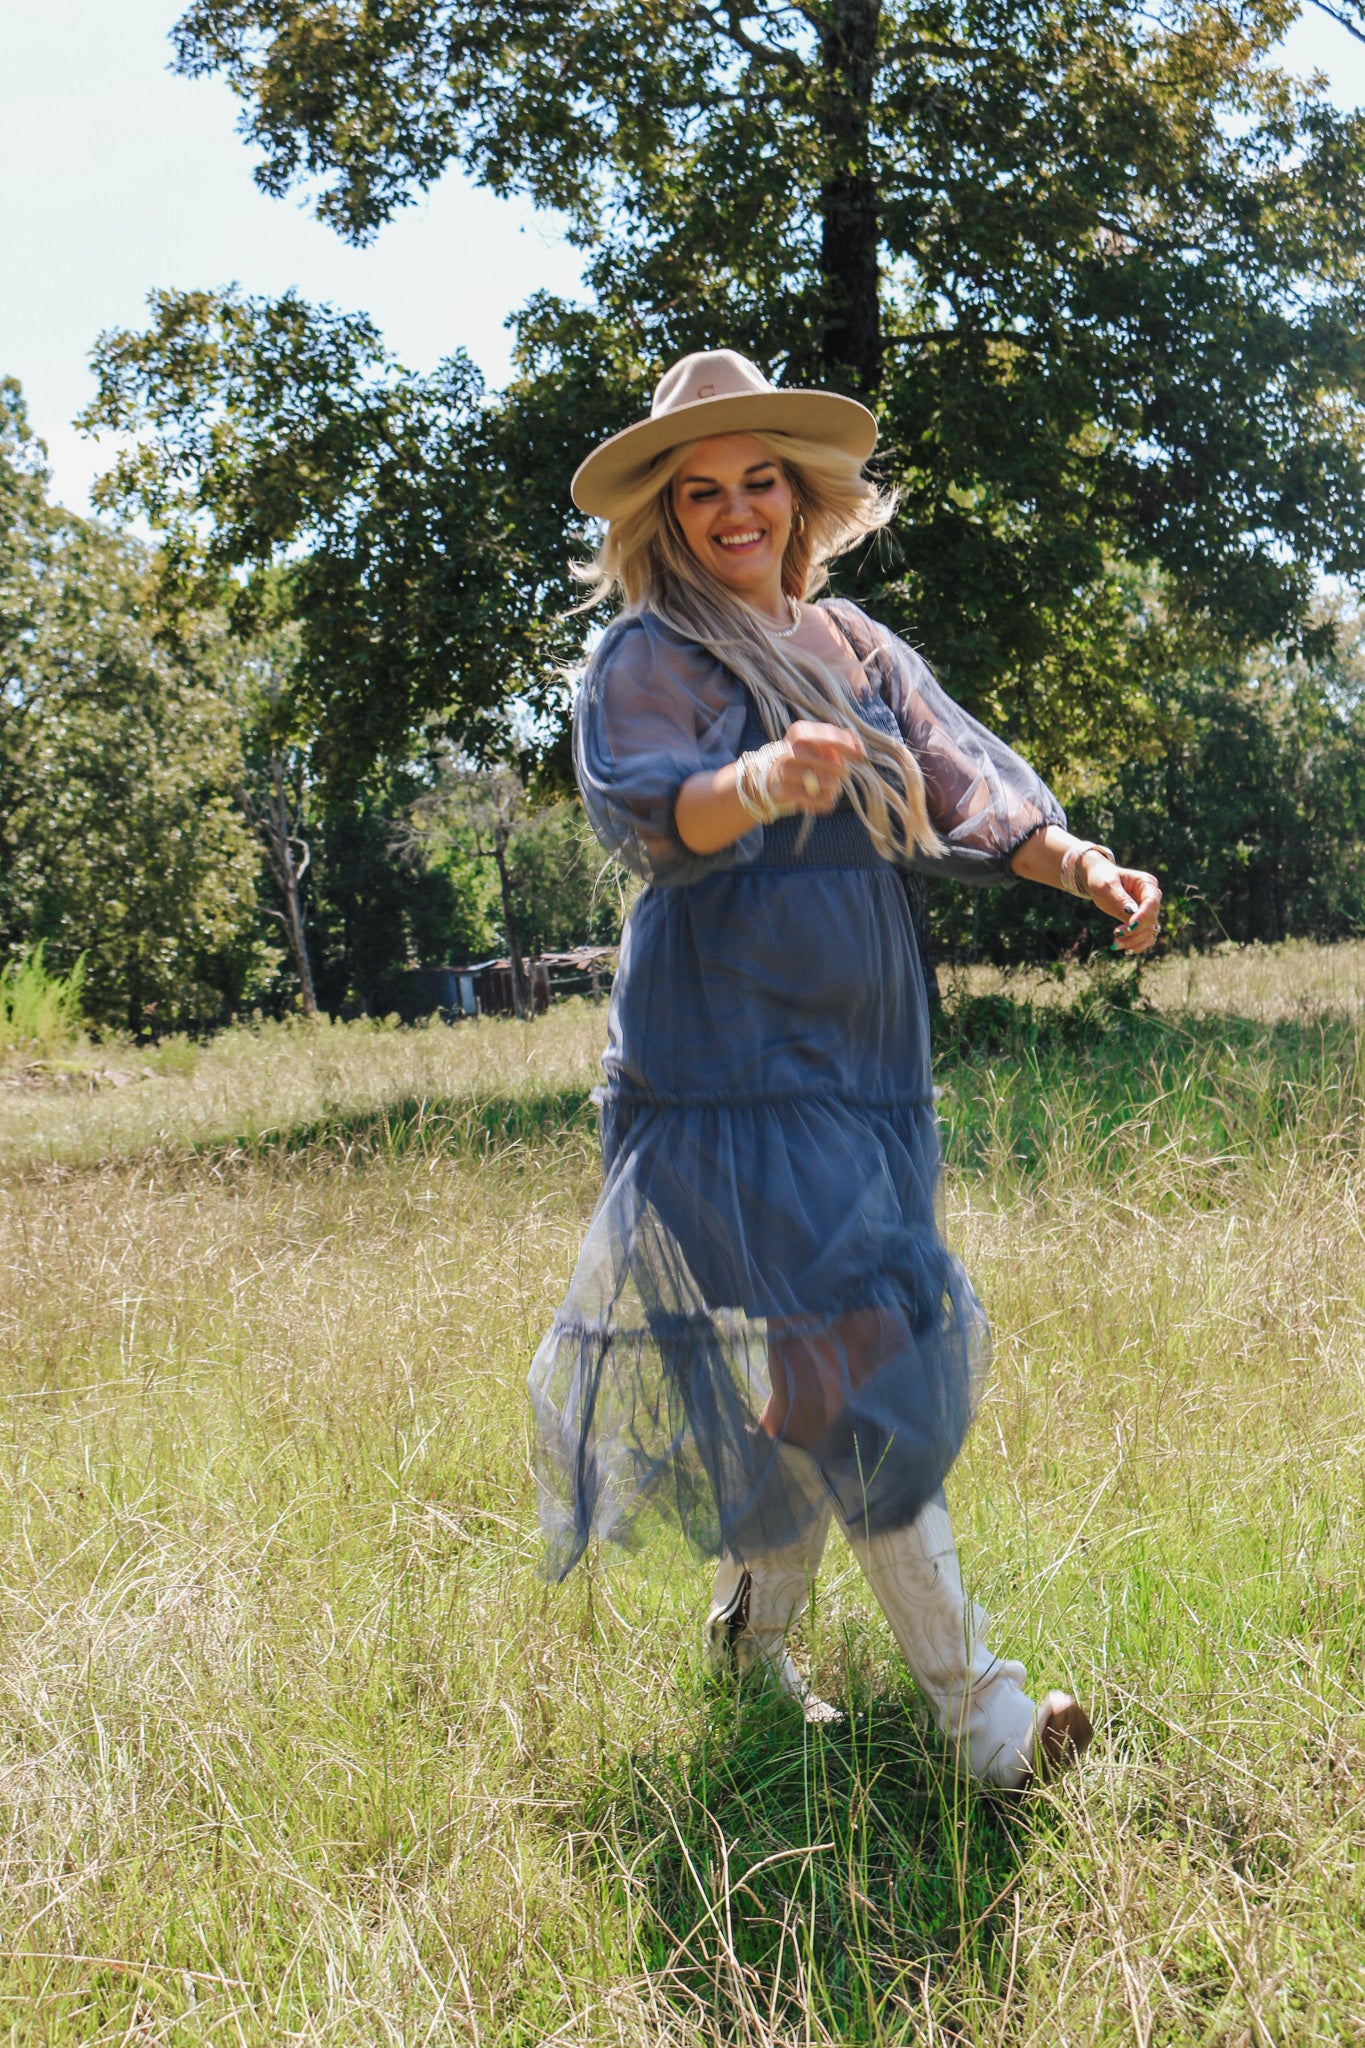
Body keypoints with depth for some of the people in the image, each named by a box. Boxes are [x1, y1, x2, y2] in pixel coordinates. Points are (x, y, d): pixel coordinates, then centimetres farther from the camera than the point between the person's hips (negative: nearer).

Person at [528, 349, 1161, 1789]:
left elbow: (959, 782, 4)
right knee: (839, 1346, -12)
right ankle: (974, 1705, -10)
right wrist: (757, 782, -44)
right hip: (728, 1055, -6)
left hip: (862, 1046, 7)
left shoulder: (855, 648, 15)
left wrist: (1081, 865, -14)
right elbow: (639, 807, -22)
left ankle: (753, 1639, 28)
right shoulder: (646, 661, -3)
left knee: (796, 1373, 11)